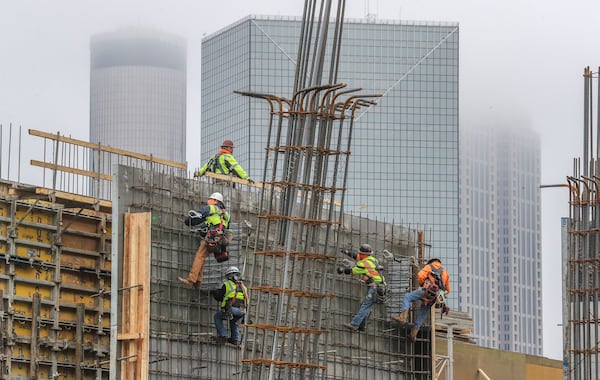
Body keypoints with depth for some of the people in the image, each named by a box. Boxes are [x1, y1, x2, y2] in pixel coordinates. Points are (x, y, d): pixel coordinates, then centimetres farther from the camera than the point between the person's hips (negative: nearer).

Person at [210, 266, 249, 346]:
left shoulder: (227, 284, 9)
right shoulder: (243, 287, 23)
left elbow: (219, 297, 14)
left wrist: (214, 292, 37)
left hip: (232, 309, -5)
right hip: (242, 311, 5)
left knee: (217, 317, 20)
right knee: (233, 321, 34)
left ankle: (223, 336, 8)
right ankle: (236, 339, 23)